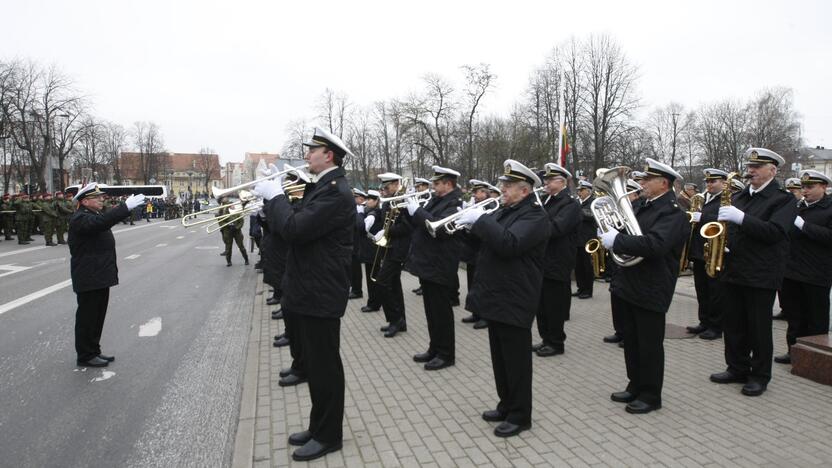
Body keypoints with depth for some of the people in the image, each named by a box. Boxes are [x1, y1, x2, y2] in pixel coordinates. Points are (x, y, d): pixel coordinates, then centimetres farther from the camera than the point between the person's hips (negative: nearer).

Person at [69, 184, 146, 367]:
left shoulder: (94, 216, 18)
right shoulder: (80, 219, -17)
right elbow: (102, 221, -36)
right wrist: (126, 206, -40)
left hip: (100, 278, 10)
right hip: (89, 279, -10)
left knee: (98, 317, 16)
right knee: (87, 317, 0)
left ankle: (94, 351, 27)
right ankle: (85, 356, 10)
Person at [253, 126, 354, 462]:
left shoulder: (335, 191, -19)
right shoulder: (320, 187, 13)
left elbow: (295, 229, -27)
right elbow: (292, 226, 14)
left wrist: (275, 195, -13)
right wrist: (272, 198, 1)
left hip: (321, 295, -10)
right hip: (310, 291, 10)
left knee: (325, 367, 3)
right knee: (315, 365, 19)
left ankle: (328, 435, 19)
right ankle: (318, 426, 33)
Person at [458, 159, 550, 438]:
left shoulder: (534, 216, -15)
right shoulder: (505, 211, 14)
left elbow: (509, 244, -29)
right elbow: (489, 239, 19)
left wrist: (480, 219, -23)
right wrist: (473, 224, 1)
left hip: (514, 302, -9)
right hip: (496, 297, 9)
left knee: (516, 361, 2)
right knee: (500, 359, 18)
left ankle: (520, 416, 14)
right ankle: (506, 405, 32)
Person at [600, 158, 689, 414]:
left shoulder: (672, 212, -15)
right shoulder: (644, 207, 13)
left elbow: (654, 244, -31)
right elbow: (631, 235, 19)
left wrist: (616, 241, -26)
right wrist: (610, 233, -2)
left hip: (650, 291, -8)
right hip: (627, 286, 8)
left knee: (649, 345, 4)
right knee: (631, 341, 17)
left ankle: (651, 396, 17)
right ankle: (635, 386, 31)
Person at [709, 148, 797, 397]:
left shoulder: (784, 199, -5)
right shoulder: (739, 197, 14)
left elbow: (774, 232, -20)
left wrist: (741, 218, -27)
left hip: (761, 275, -6)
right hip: (733, 271, 6)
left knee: (759, 328, 3)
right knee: (732, 324, 12)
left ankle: (760, 376, 17)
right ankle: (737, 368, 26)